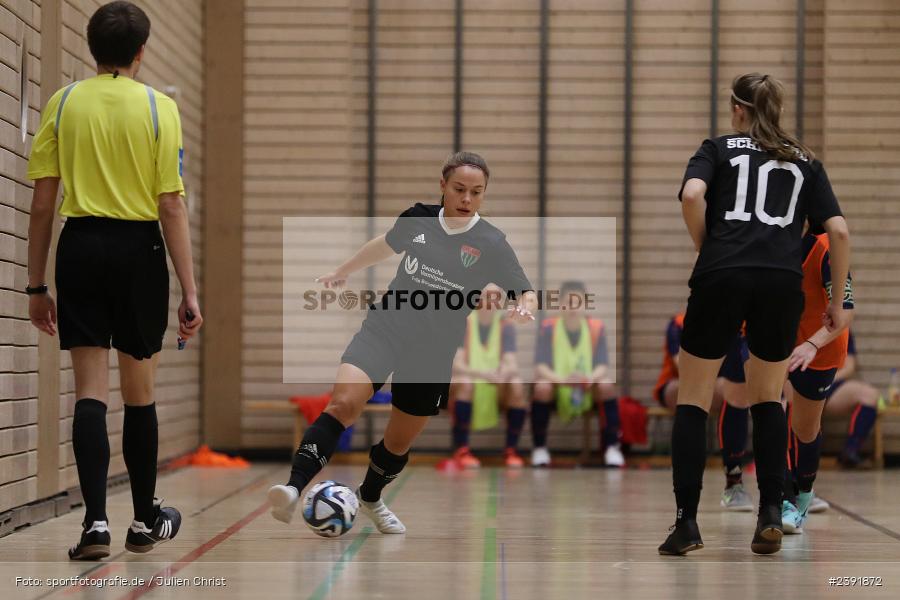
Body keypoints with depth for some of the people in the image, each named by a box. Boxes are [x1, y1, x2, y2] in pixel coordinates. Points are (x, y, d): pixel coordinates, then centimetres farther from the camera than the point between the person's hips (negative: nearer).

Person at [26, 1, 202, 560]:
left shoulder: (63, 103, 3)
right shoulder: (158, 107, -3)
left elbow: (42, 203, 2)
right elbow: (172, 207, -7)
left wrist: (37, 285, 9)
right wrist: (190, 292, -5)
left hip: (81, 245, 1)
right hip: (139, 248, -1)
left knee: (90, 392, 2)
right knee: (139, 393, 12)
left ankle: (96, 522, -11)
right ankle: (146, 521, 25)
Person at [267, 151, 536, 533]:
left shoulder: (490, 244, -8)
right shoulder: (418, 219, -1)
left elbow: (527, 294, -7)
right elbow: (386, 245, 20)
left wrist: (523, 309, -32)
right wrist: (344, 271, 33)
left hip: (432, 353, 0)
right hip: (385, 326, 0)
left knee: (399, 443, 12)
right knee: (343, 402, -25)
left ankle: (370, 497, 43)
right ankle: (293, 490, -32)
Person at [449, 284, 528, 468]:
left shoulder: (506, 327, 1)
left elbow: (511, 363, -12)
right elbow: (456, 365, -19)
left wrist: (504, 373, -37)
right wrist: (483, 374, -37)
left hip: (497, 388, 3)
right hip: (468, 388, -3)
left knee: (517, 385, -28)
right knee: (465, 382, -36)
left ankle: (510, 449, -14)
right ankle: (461, 450, -27)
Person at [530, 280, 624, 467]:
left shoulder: (596, 327, -8)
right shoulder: (548, 327, -12)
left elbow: (603, 366, -14)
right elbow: (540, 367, -20)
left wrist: (590, 378, -38)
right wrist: (563, 379, -40)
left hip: (587, 391, 1)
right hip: (557, 389, -1)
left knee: (606, 385, -28)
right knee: (542, 387, -32)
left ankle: (611, 447, -13)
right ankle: (539, 447, -13)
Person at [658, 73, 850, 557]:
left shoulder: (718, 148, 15)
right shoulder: (805, 161, 21)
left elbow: (692, 196, -6)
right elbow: (838, 231, 11)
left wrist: (706, 249, 8)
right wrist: (838, 300, 18)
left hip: (722, 277, -2)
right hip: (783, 282, 2)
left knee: (692, 401, 9)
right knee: (767, 399, 20)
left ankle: (687, 522, 1)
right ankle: (771, 513, 7)